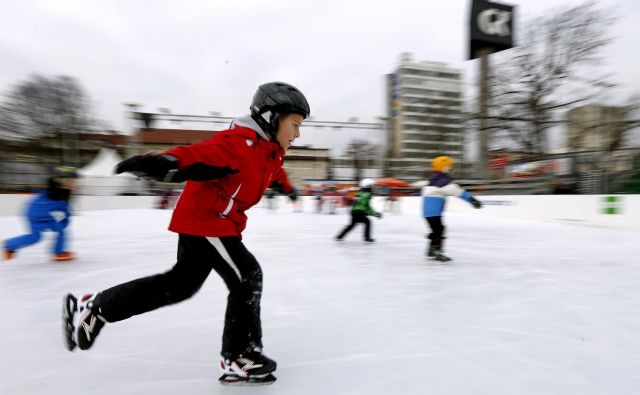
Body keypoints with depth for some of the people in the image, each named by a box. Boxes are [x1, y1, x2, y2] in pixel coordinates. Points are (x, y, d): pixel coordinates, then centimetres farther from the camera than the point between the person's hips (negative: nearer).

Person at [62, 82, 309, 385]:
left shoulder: (271, 151, 10)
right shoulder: (241, 142, -22)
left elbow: (271, 171, 33)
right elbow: (202, 155, -38)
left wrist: (286, 186, 52)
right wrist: (167, 162, -58)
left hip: (212, 221, 10)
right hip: (203, 219, -10)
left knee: (181, 283, 17)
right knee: (247, 277, -9)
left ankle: (93, 306, 29)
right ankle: (239, 358, 5)